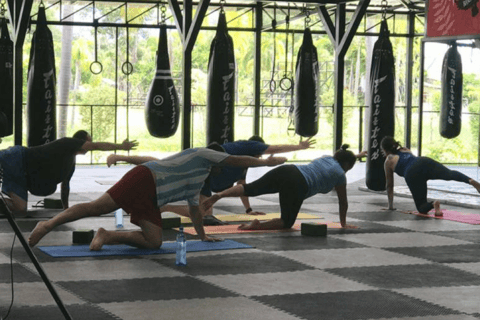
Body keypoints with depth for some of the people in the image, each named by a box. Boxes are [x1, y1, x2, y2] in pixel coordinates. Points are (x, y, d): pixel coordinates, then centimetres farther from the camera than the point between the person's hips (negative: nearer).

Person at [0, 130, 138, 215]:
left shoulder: (71, 163, 15)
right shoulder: (68, 143, -9)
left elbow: (65, 185, 28)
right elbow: (98, 146, -14)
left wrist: (66, 208, 30)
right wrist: (121, 146, -9)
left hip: (23, 177, 8)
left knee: (20, 209, -1)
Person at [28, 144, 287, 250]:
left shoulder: (197, 181, 35)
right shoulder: (203, 155, 11)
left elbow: (194, 208, 43)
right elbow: (237, 161, 9)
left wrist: (203, 235, 44)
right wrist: (267, 162, 19)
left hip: (150, 196, 9)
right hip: (144, 179, -9)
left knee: (154, 241, -4)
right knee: (97, 207, -20)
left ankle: (107, 236, -6)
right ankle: (49, 224, -22)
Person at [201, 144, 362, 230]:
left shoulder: (325, 158, 32)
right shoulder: (340, 174, 15)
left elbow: (340, 159, 56)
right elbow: (343, 201, 24)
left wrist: (355, 156, 72)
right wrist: (343, 223, 37)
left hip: (284, 170, 6)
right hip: (297, 184, -6)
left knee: (250, 189, -6)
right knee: (287, 222, 5)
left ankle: (219, 195, -31)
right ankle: (258, 225, -23)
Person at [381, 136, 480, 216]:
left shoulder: (389, 161, 28)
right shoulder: (406, 150, 41)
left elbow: (389, 185, 30)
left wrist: (390, 205, 40)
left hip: (412, 174, -4)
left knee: (421, 208, 2)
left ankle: (433, 204, -34)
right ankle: (470, 181, -53)